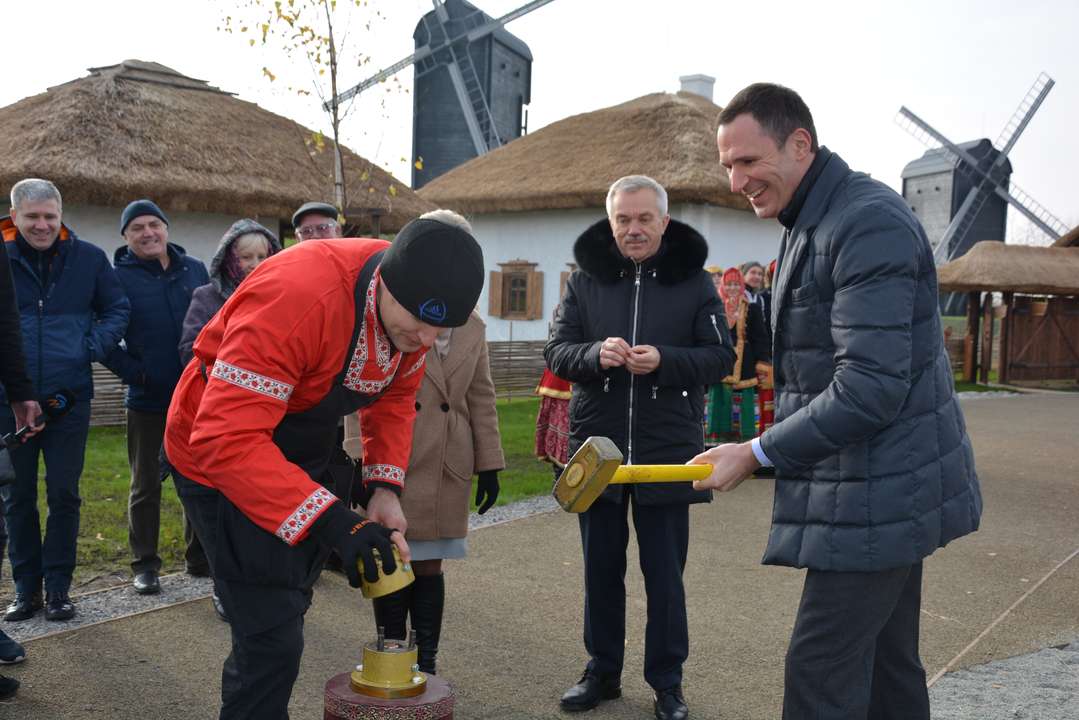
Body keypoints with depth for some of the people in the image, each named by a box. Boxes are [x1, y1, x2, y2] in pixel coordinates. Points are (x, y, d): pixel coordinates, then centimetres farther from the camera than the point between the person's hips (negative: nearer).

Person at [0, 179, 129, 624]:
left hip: (69, 398, 0)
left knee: (64, 495, 6)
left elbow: (117, 308, 10)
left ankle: (58, 588, 18)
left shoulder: (87, 258, 2)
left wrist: (95, 346, -5)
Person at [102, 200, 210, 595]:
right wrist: (133, 372, -13)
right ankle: (144, 565, 20)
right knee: (146, 485, 9)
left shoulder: (194, 269, 6)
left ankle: (199, 558, 25)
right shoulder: (118, 278, -4)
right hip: (148, 401, -3)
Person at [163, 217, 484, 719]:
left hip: (300, 456, 8)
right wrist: (329, 521, -46)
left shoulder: (412, 308, -13)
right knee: (271, 636, -9)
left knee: (287, 609, 21)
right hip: (220, 457, -8)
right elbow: (226, 440, -41)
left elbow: (395, 398, 3)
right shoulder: (297, 297, -37)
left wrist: (384, 486, -11)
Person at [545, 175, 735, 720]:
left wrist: (663, 361, -22)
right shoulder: (585, 279, 4)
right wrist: (595, 353, -20)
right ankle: (602, 672, 30)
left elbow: (720, 357, -4)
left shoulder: (693, 281, 0)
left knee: (664, 574, 9)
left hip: (666, 451, -2)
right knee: (601, 568, 14)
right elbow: (556, 352, 1)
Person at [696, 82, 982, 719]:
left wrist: (757, 453, -19)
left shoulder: (870, 223, -19)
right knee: (888, 663, 18)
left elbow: (870, 388, -25)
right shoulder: (812, 224, 13)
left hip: (880, 493, -10)